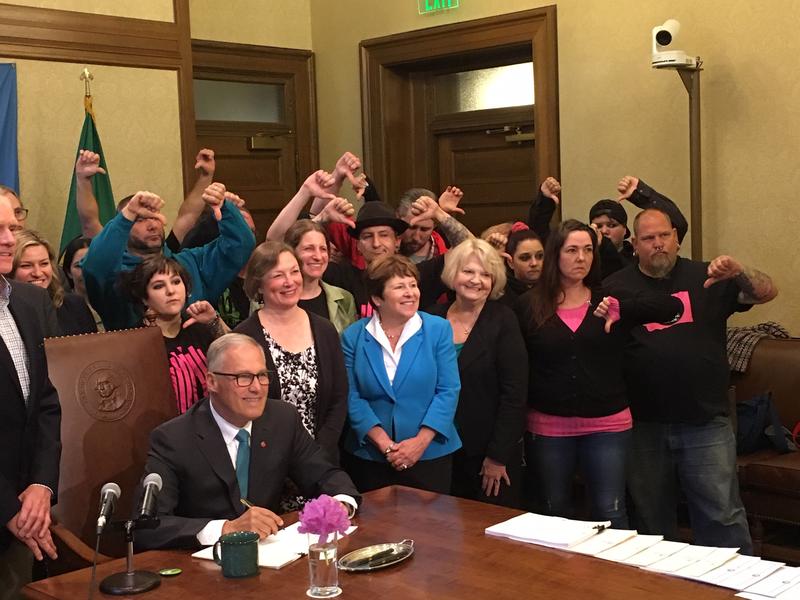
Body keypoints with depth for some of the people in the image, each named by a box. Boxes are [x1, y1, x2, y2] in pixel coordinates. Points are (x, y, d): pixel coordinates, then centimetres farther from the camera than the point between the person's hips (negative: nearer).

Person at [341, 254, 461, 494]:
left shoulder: (438, 329, -1)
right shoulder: (353, 336, 0)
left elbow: (448, 391, -5)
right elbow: (352, 397, -4)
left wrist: (421, 441, -14)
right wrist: (384, 444, -15)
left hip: (430, 454, 0)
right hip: (369, 457, 0)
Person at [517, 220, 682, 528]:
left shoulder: (609, 300, 3)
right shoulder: (530, 305, -1)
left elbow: (672, 306, -6)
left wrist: (621, 309, -17)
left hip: (607, 424, 1)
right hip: (548, 426, 0)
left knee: (610, 513, 2)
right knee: (554, 513, 12)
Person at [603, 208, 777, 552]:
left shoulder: (706, 278, 5)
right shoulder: (617, 287, 3)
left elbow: (767, 293, -1)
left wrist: (739, 272, -21)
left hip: (705, 423, -1)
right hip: (643, 424, 1)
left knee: (722, 515, 1)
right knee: (651, 518, 15)